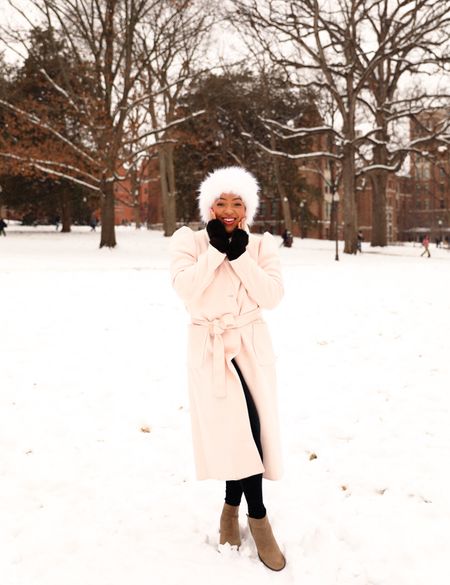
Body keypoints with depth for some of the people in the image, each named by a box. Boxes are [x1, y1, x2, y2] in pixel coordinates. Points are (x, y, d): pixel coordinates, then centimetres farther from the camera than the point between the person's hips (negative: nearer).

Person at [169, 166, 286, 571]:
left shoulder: (261, 245, 5)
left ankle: (233, 504, 19)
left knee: (244, 428, -4)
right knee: (239, 424, -12)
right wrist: (215, 249, -15)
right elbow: (185, 287, -14)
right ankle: (258, 515, 9)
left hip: (252, 345, 2)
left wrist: (239, 256, -13)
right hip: (209, 347, -2)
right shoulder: (189, 240, 2)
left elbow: (272, 296, -8)